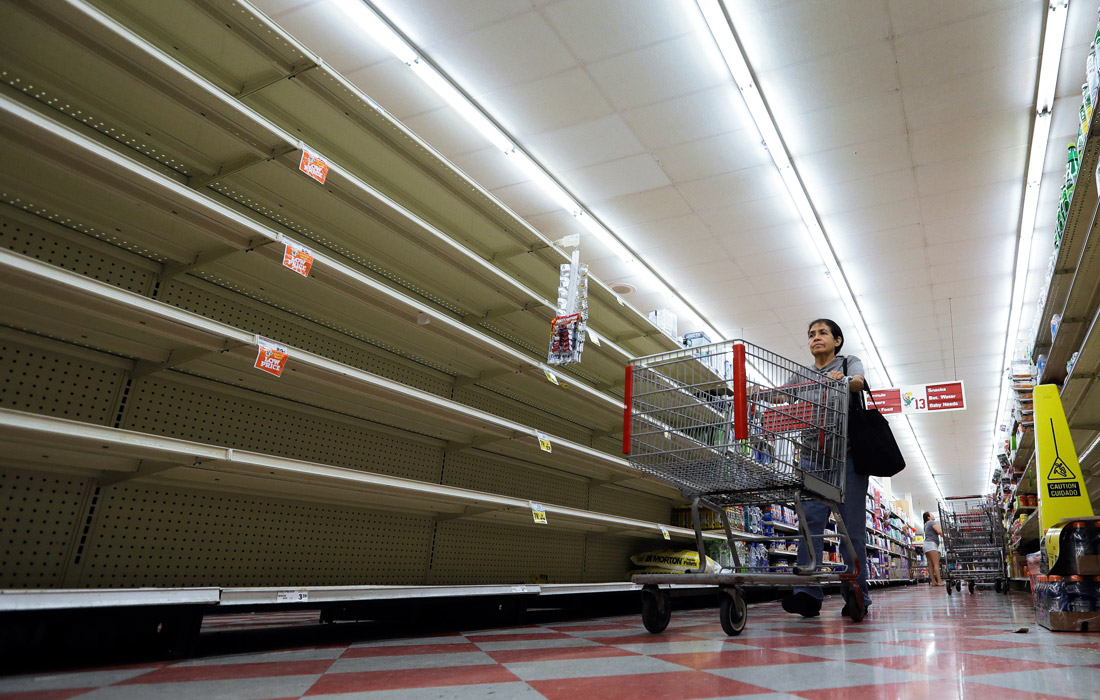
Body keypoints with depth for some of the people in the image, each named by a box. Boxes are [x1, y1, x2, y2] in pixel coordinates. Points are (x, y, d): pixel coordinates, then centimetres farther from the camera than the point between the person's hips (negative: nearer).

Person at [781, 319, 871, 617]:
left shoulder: (850, 362, 11)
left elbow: (859, 382, -12)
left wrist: (841, 379, -36)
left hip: (847, 453, -2)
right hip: (812, 454, 2)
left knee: (852, 525, -2)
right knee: (810, 520, -10)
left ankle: (858, 595, 6)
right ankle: (808, 594, -15)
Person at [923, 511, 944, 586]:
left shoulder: (926, 524, 27)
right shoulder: (932, 522, 0)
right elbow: (939, 531, -12)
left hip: (926, 545, 9)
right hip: (931, 543, -9)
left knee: (931, 564, 2)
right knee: (936, 563, -13)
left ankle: (933, 581, -2)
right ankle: (939, 581, -19)